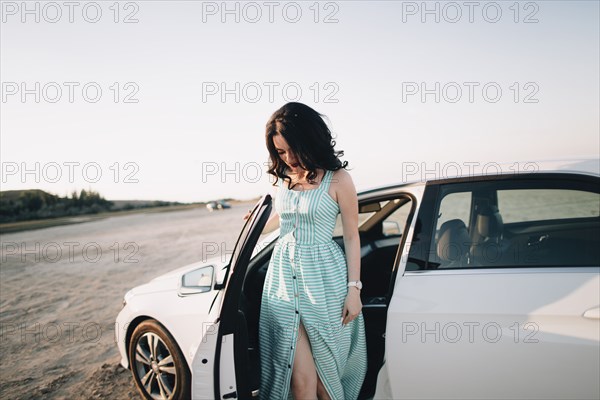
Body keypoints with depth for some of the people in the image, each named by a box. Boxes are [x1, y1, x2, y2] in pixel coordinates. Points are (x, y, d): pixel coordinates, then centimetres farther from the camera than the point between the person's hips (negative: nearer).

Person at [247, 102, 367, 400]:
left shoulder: (337, 179, -5)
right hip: (283, 274, 4)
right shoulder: (284, 178, 9)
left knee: (325, 372, 5)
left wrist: (354, 289, -6)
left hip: (323, 277, -3)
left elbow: (351, 236, -2)